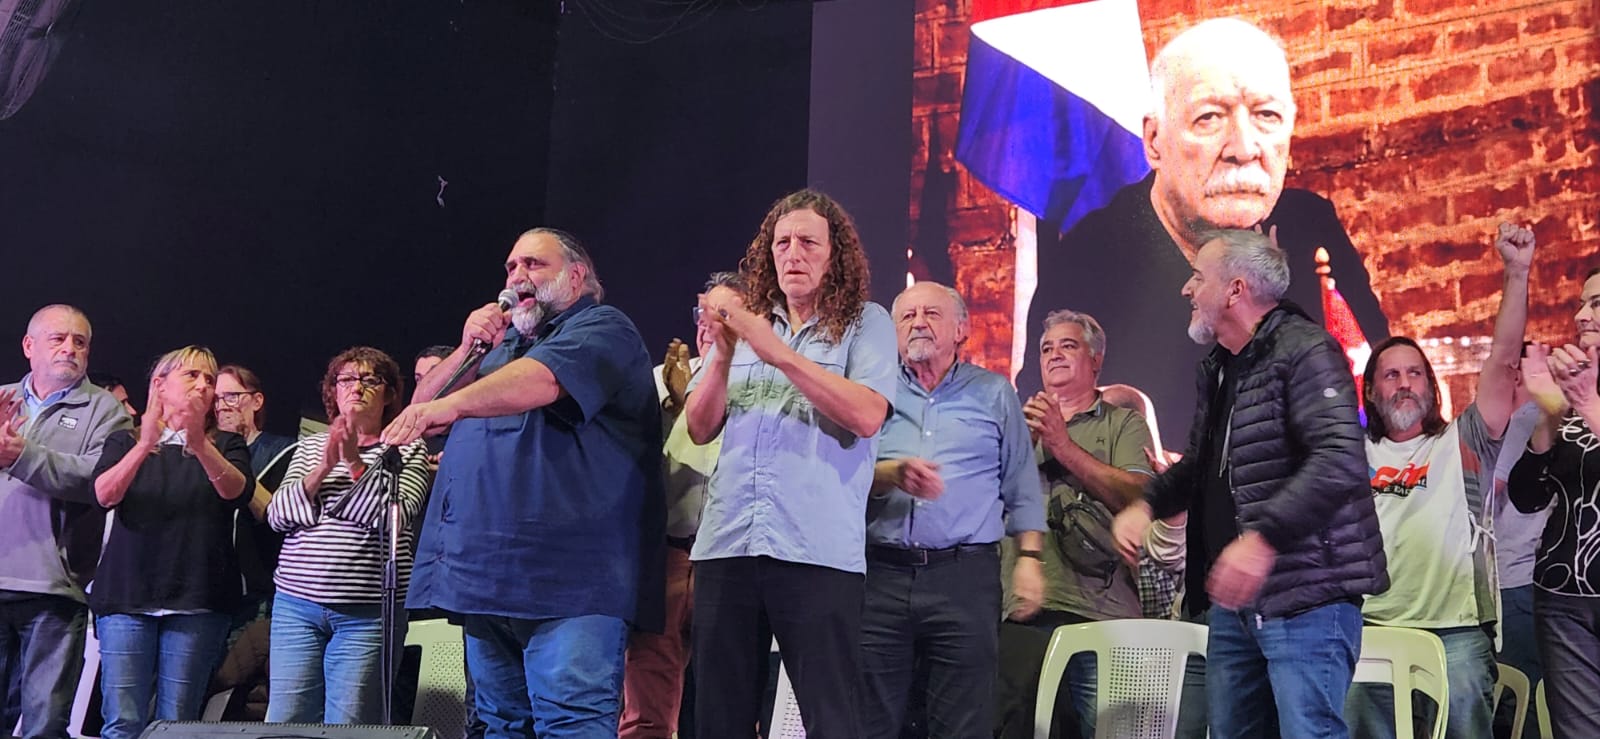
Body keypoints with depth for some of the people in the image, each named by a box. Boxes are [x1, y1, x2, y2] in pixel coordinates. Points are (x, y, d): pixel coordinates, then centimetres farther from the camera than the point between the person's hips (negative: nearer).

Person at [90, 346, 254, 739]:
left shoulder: (226, 445, 13)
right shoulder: (125, 442, 14)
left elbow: (236, 490, -10)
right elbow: (105, 494, -6)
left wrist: (200, 444, -28)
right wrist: (144, 444, -22)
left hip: (197, 600, 0)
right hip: (126, 594, 0)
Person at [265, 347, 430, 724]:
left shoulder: (408, 450, 6)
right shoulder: (311, 445, 17)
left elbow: (392, 517, -10)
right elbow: (277, 515, 5)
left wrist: (355, 462, -16)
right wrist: (323, 468, -8)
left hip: (367, 610, -3)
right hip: (297, 602, 4)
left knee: (348, 726, -4)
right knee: (285, 721, 0)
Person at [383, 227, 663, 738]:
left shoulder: (600, 329, 0)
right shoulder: (502, 343, 27)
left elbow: (541, 380, -21)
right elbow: (422, 406, 22)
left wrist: (450, 404, -37)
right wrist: (467, 350, 5)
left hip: (566, 577, -8)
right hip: (487, 575, 9)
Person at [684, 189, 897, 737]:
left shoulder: (865, 324, 5)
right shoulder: (743, 322, 16)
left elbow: (866, 417, -12)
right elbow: (701, 429, 10)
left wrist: (778, 352, -16)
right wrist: (723, 354, -7)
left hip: (818, 549, -4)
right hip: (726, 545, 4)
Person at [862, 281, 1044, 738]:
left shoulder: (994, 394, 14)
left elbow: (1022, 488, 11)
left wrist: (1030, 557, 1)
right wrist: (890, 474, -17)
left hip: (965, 576, -1)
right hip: (882, 572, 1)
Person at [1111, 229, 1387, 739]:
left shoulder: (1304, 350, -12)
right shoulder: (1219, 368, 16)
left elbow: (1340, 462, -25)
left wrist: (1262, 539, -32)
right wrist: (1147, 504, 11)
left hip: (1304, 596, -9)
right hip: (1233, 595, 9)